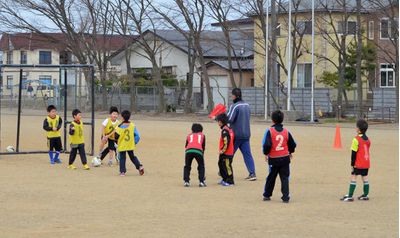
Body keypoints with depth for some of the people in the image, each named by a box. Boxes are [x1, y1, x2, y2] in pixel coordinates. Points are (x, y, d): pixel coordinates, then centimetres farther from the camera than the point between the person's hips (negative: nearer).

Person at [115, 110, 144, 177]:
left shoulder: (120, 126, -15)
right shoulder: (132, 125, -3)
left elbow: (116, 136, -13)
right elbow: (137, 136, -4)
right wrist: (135, 142, 8)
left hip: (122, 146, -3)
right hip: (131, 145, 4)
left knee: (122, 158, 6)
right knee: (132, 157, 18)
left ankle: (122, 171, 2)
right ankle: (139, 166, 2)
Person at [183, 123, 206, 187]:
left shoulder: (189, 135, 31)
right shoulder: (202, 135, 30)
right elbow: (203, 146, 30)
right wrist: (202, 153, 42)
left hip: (189, 151, 1)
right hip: (198, 151, -1)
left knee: (187, 166, 19)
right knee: (201, 166, 19)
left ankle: (186, 181, 8)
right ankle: (201, 181, 8)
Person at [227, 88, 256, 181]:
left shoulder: (235, 106, -14)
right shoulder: (247, 105, 10)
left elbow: (229, 119, -21)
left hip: (236, 135, -6)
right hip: (246, 134, 6)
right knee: (247, 154, 4)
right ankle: (252, 173, -6)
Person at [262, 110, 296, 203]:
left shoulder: (269, 131, -10)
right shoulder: (286, 131, 1)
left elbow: (267, 145, -16)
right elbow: (292, 144, 8)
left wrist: (266, 153, 3)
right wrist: (290, 152, 27)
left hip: (273, 159, -1)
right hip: (285, 158, 1)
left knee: (271, 178, 13)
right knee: (284, 178, 4)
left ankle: (267, 195, 25)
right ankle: (285, 197, -3)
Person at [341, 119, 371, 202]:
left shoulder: (356, 139, -14)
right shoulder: (368, 139, 8)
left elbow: (354, 153, -13)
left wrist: (352, 164, -6)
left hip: (358, 164, -7)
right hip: (366, 163, 7)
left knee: (353, 178, -4)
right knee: (365, 178, 12)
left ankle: (350, 196, -6)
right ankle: (365, 195, 16)